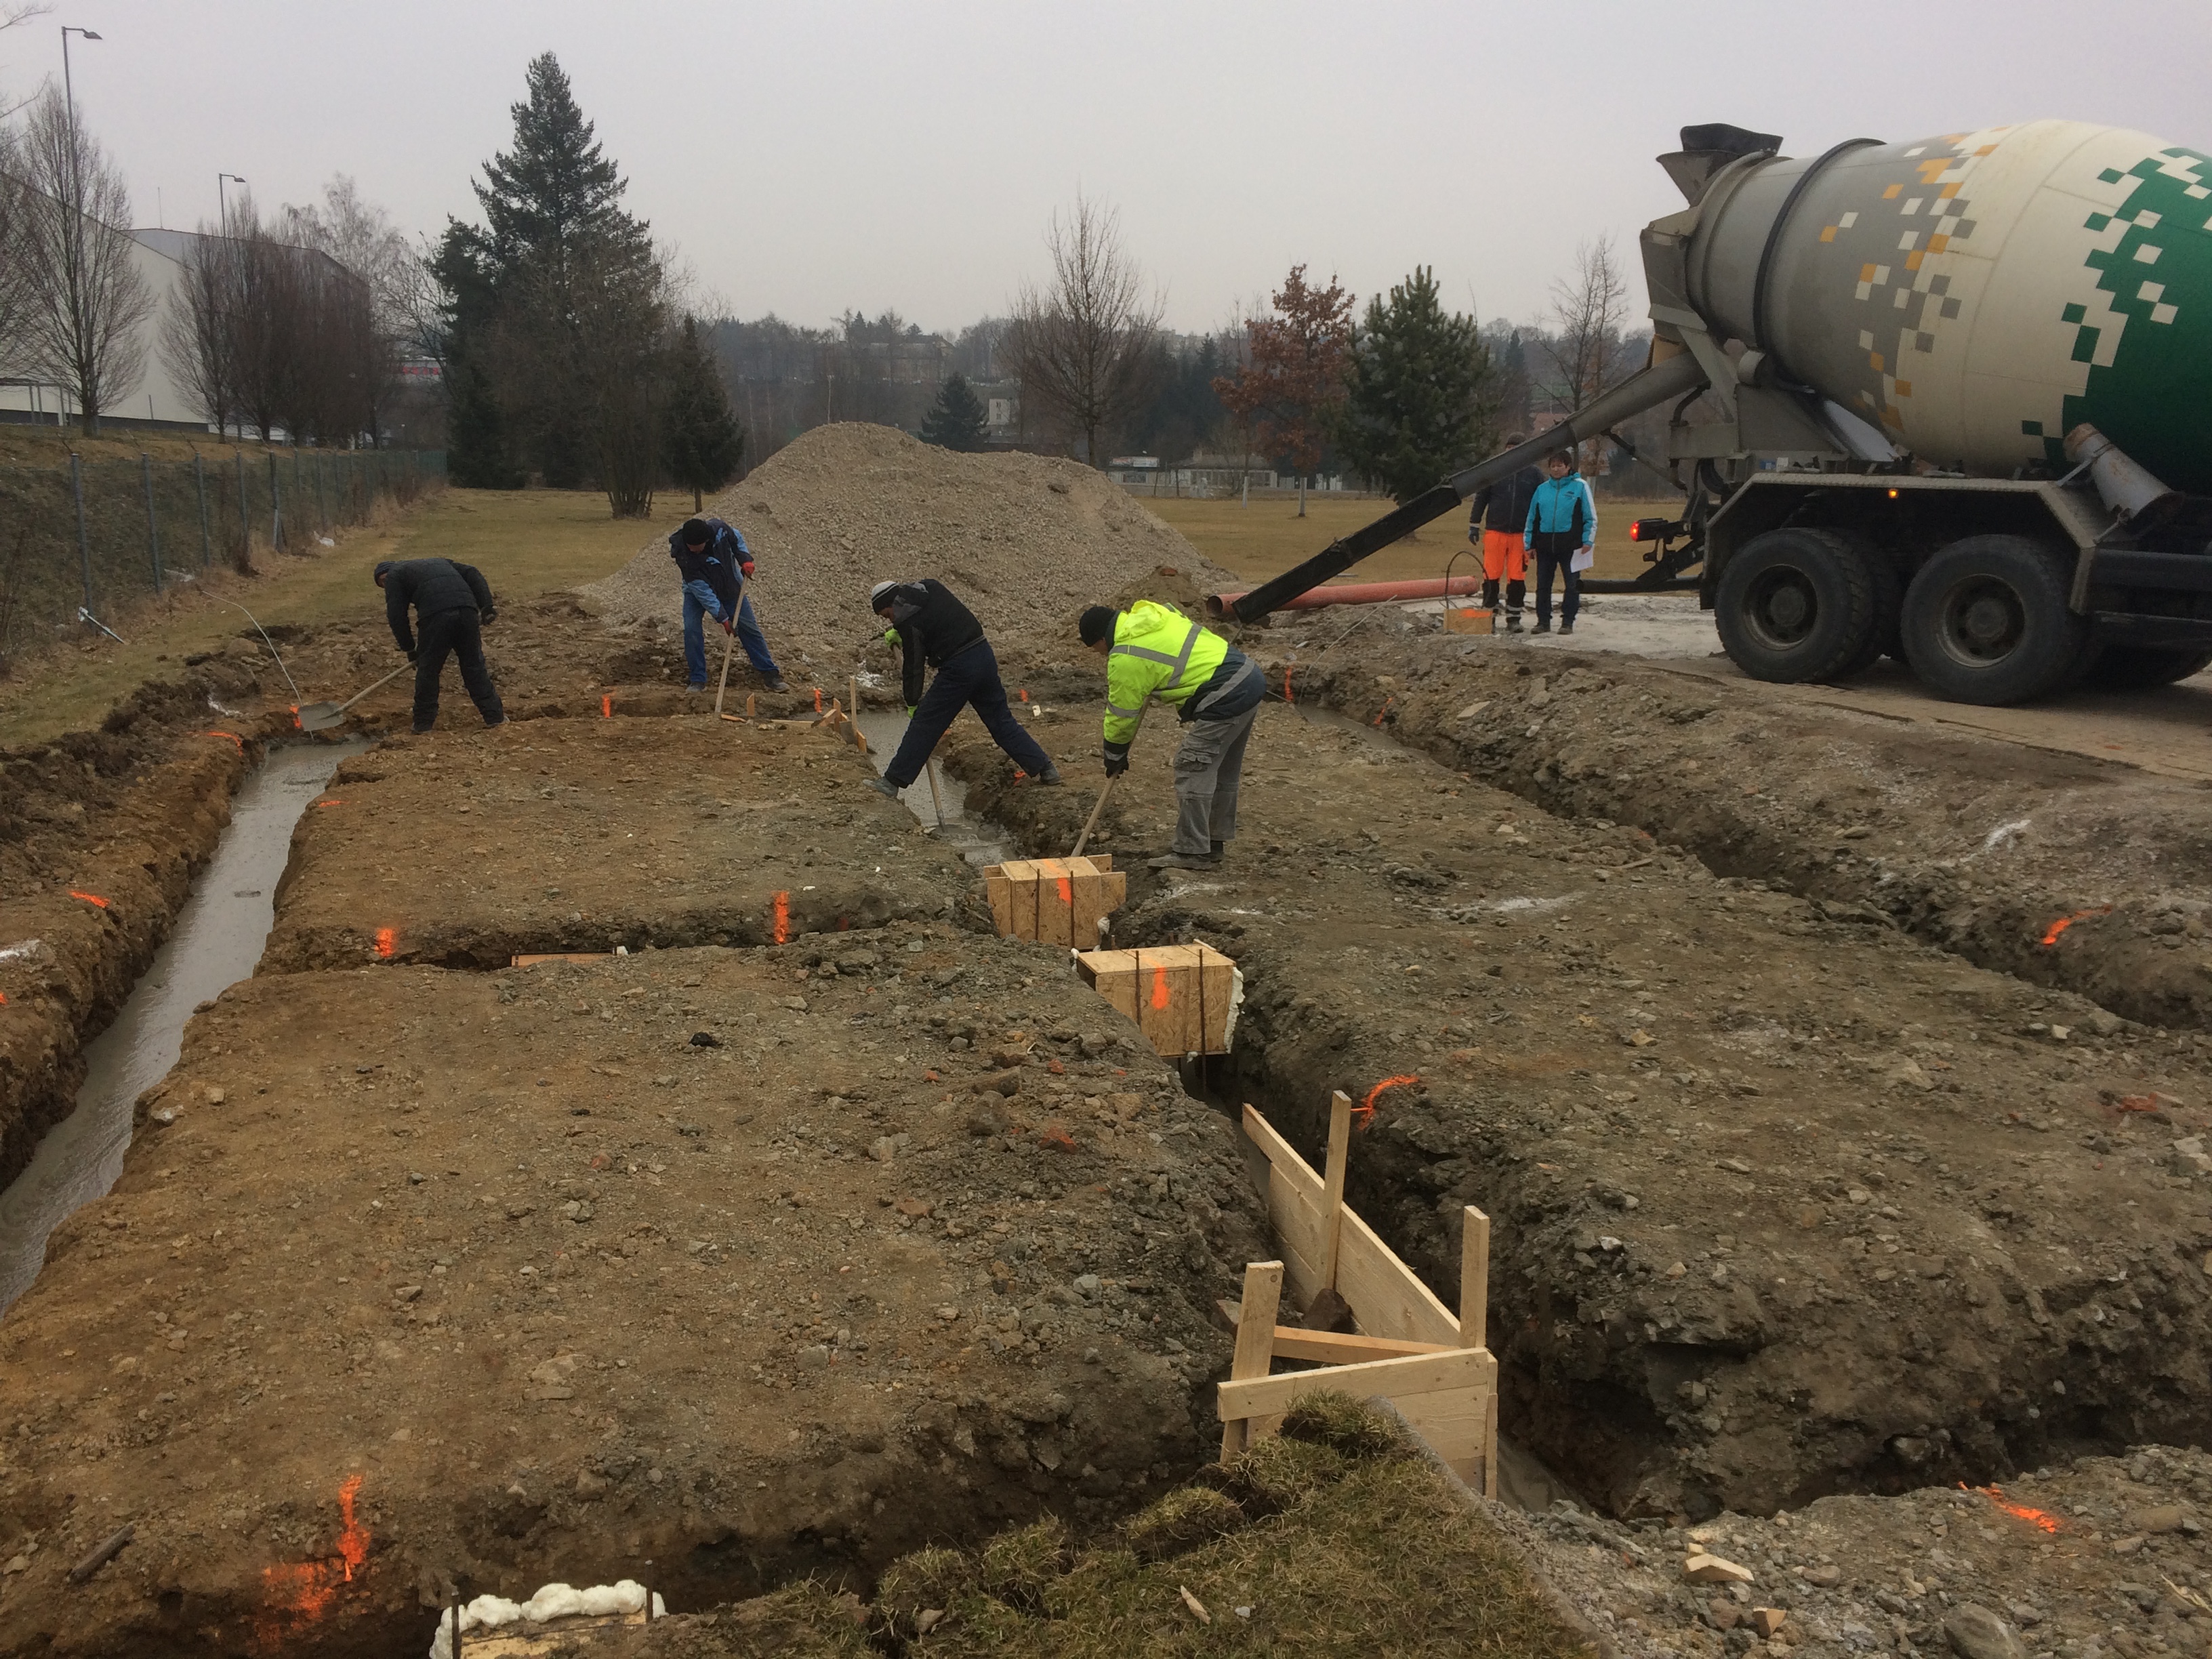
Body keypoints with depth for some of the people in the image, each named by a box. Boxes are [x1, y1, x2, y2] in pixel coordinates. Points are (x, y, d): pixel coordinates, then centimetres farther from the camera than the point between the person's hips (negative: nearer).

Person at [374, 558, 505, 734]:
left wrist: (409, 649, 18)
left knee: (428, 671, 9)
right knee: (475, 666, 14)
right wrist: (486, 606, 13)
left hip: (435, 615, -4)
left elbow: (396, 616, 11)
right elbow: (473, 574, 22)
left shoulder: (393, 576, 21)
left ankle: (423, 725, 17)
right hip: (467, 610, 5)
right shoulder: (438, 563, 37)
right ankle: (495, 717, 14)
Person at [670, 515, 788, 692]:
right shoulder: (683, 555, -35)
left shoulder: (719, 529, -29)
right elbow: (702, 591, -34)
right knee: (691, 628, -20)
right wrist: (722, 618, -35)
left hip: (730, 587, 2)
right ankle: (697, 680, -8)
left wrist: (745, 559, -19)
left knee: (749, 628, 2)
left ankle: (770, 674, 10)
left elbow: (737, 538, -4)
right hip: (697, 592, -2)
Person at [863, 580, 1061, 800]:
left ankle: (892, 782, 3)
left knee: (923, 725, -1)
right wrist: (898, 632, 29)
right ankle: (1045, 768, 16)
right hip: (985, 656, 8)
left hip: (958, 670, -8)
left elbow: (914, 667, -5)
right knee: (1001, 720, 16)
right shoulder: (931, 586, 11)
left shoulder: (908, 622, -10)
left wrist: (912, 705, 6)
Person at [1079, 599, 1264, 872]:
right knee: (1224, 772, 17)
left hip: (1224, 699, -10)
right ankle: (1215, 842, 27)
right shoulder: (1149, 613, 13)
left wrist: (1115, 757, 12)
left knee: (1193, 770, -5)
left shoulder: (1125, 659, -11)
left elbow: (1121, 714, -2)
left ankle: (1192, 852, -2)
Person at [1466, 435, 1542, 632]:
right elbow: (1480, 499, 9)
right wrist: (1474, 525, 4)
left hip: (1522, 534, 0)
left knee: (1517, 578, 1)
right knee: (1491, 576, 0)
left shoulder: (1534, 475, 6)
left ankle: (1513, 618, 9)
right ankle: (1488, 615, 10)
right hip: (1495, 532, 0)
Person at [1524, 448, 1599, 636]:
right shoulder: (1542, 489, 12)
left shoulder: (1580, 486, 2)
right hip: (1545, 545, 3)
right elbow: (1532, 517, 16)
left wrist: (1588, 540, -7)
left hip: (1571, 545, -3)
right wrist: (1529, 542, 10)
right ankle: (1543, 621, 13)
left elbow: (1590, 517, 1)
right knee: (1543, 584, 5)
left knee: (1572, 585, 1)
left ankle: (1568, 622, 8)